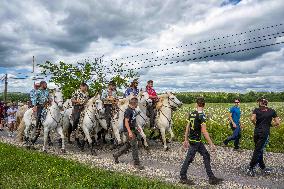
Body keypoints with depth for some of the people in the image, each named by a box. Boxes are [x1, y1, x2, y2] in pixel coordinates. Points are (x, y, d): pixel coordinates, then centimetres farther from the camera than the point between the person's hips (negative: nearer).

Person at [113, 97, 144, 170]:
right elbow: (126, 122, -21)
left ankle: (116, 155, 32)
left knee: (128, 145, 17)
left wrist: (137, 128, 21)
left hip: (133, 129, 9)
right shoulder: (128, 111, -18)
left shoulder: (133, 110, 10)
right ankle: (136, 163, 6)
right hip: (129, 131, -9)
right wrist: (130, 132, -26)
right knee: (134, 146, -5)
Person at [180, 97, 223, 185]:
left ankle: (211, 178, 21)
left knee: (206, 156, 14)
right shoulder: (201, 116, -18)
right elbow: (204, 131, -21)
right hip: (195, 141, -8)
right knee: (189, 158, 4)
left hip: (195, 140, 8)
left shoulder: (191, 114, 5)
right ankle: (183, 178, 19)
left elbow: (187, 127, 9)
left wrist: (186, 140, 17)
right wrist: (211, 144, -16)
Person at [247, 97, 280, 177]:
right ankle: (250, 169, -3)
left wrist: (256, 124, 3)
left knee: (259, 150, 15)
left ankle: (263, 168, 25)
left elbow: (252, 119, -15)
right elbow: (277, 123, 0)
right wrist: (269, 124, 15)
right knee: (258, 151, -1)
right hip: (265, 133, -1)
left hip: (257, 132, 2)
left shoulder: (256, 110, 1)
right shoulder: (272, 111, 3)